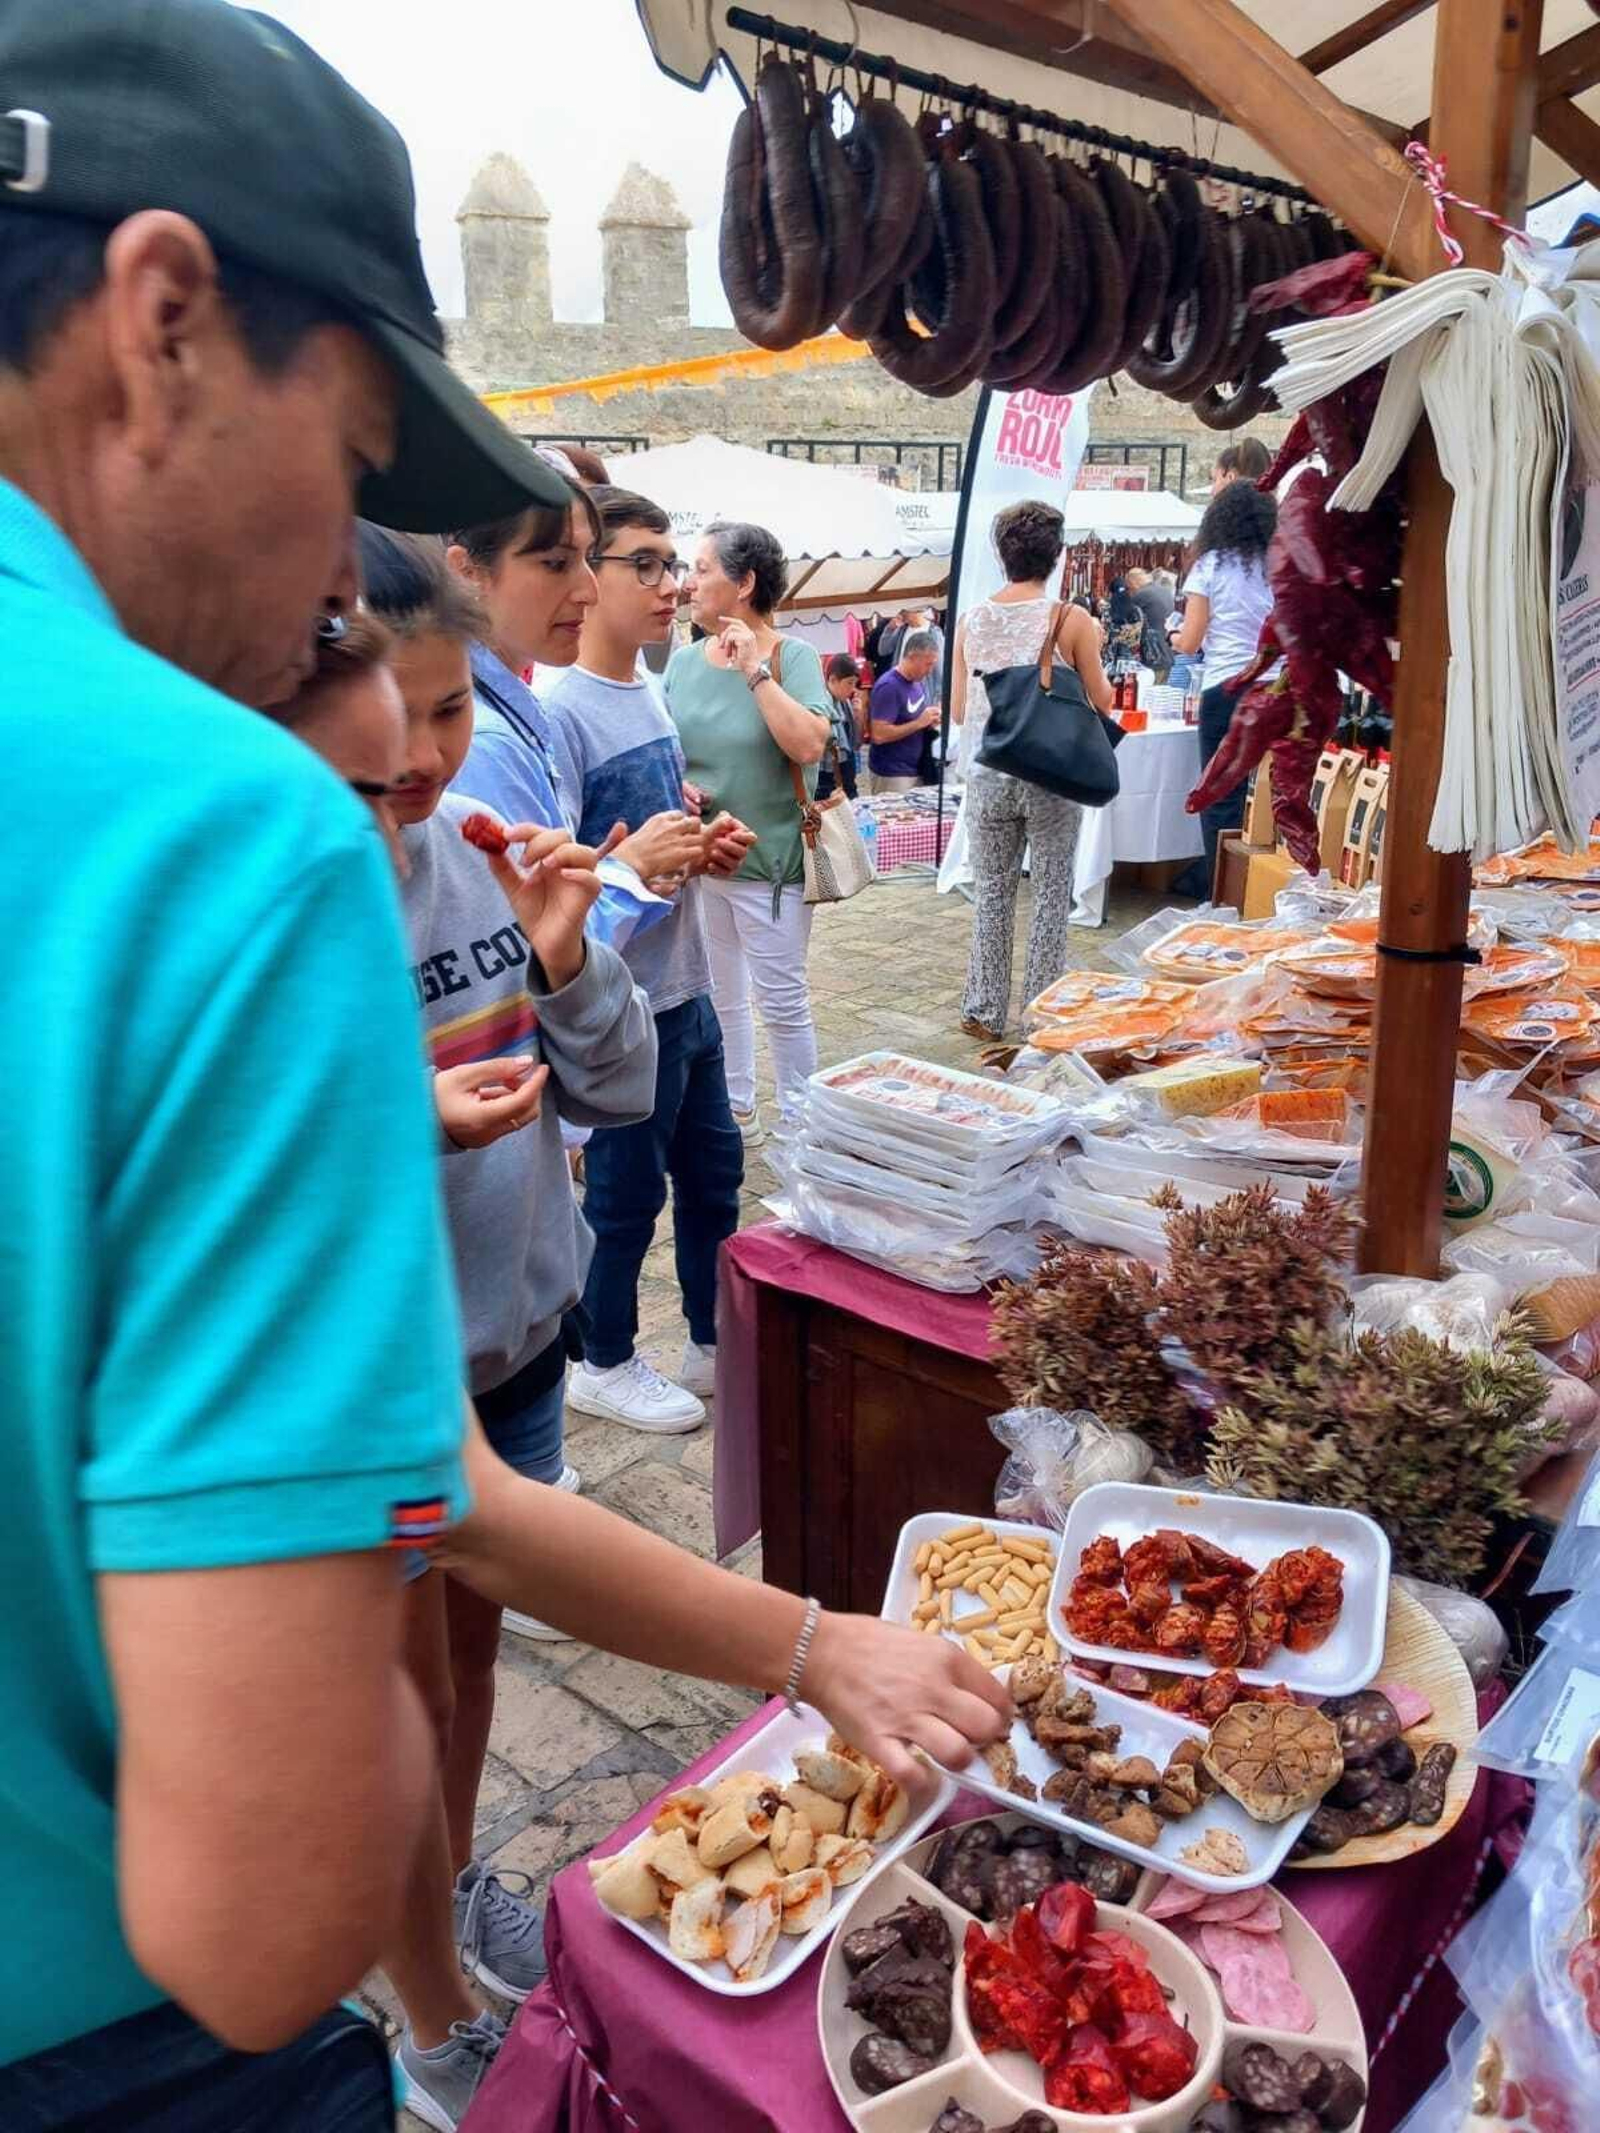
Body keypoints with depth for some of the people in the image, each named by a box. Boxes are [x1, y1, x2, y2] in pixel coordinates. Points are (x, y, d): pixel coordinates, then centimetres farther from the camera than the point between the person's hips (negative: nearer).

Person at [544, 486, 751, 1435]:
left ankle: (719, 1345, 38)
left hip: (686, 988, 8)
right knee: (627, 1194, 9)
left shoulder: (652, 691, 7)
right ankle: (606, 1364, 31)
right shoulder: (561, 711, -19)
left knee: (714, 1169, 19)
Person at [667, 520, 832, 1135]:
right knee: (716, 996, 16)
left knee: (782, 1000, 2)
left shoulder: (792, 657, -10)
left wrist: (755, 669, -20)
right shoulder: (684, 659, 5)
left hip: (768, 861, -5)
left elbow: (808, 744, -23)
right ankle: (735, 1111, 33)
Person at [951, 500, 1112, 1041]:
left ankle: (984, 1011, 18)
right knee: (1051, 896, 8)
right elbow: (1102, 701, 2)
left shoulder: (971, 620, 0)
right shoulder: (1071, 620, -8)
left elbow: (958, 711, 6)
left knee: (992, 892, 13)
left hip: (988, 777, 3)